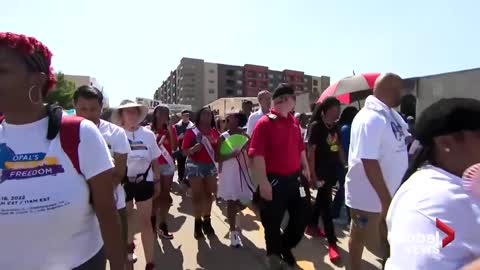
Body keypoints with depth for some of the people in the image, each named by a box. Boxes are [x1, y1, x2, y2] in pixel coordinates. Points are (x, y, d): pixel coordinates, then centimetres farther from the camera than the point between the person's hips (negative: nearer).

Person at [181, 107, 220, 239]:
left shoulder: (215, 132, 5)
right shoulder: (191, 131, -6)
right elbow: (184, 151, -8)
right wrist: (193, 149, -26)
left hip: (210, 165, 4)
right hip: (195, 165, -4)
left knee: (209, 194, 11)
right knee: (197, 195, 4)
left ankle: (207, 221, 26)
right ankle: (198, 222, 17)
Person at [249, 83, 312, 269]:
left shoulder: (294, 122, 9)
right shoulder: (265, 122, -15)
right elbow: (257, 155, -21)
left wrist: (305, 167, 19)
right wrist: (263, 182, -24)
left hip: (294, 179, 7)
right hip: (274, 181, -7)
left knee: (302, 216, 17)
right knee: (273, 223, 11)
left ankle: (285, 247, 42)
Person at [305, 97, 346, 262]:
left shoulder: (335, 127, 6)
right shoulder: (316, 126, -14)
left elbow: (339, 148, 14)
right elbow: (311, 152, -16)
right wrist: (314, 176, -17)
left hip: (332, 170, 7)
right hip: (321, 171, -7)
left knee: (321, 199, 20)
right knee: (325, 204, -1)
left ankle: (312, 226, 39)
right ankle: (332, 243, 8)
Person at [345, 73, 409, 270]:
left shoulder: (392, 114, 3)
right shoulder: (370, 119, -25)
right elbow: (369, 162, -28)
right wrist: (385, 199, -24)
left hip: (390, 191, 8)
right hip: (369, 196, -8)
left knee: (389, 235, 26)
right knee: (360, 237, 14)